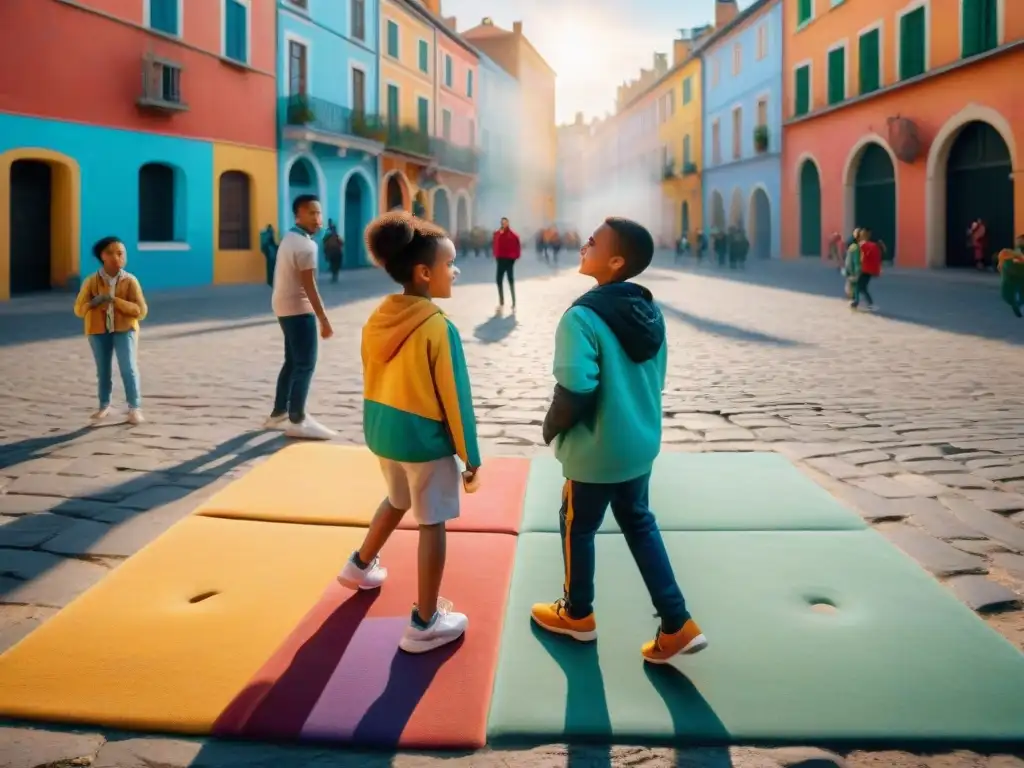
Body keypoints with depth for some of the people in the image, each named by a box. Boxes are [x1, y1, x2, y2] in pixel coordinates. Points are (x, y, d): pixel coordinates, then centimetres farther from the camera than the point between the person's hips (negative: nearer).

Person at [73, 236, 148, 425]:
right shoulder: (91, 281, -1)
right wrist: (94, 302, -22)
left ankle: (135, 408, -3)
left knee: (129, 368, -9)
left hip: (124, 330, -2)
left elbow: (141, 310, -12)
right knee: (103, 370, 11)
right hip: (99, 331, 2)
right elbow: (79, 309, 0)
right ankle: (104, 406, 26)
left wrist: (116, 301, -23)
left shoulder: (130, 281, -6)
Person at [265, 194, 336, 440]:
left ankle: (279, 414, 22)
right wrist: (324, 320, -19)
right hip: (299, 309, -10)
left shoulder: (289, 239, 13)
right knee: (306, 364, -6)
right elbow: (309, 287, -21)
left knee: (293, 361, 16)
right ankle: (297, 421, -4)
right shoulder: (305, 245, -18)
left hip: (285, 306, 10)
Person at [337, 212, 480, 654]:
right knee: (432, 524, 5)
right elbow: (456, 398, -16)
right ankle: (425, 624, 13)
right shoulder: (438, 328, -21)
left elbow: (372, 382, 9)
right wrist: (471, 456, -8)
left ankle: (361, 565, 48)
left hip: (383, 430, 7)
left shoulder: (378, 319, -1)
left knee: (398, 500, 31)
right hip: (426, 437, -7)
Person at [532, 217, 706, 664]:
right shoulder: (650, 311, 1)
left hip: (596, 450, -7)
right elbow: (657, 377, 10)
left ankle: (577, 614, 36)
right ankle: (676, 625, 20)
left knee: (578, 528, 15)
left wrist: (551, 428, -10)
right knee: (639, 523, 21)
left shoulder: (584, 316, -24)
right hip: (641, 442, 7)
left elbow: (575, 389, -28)